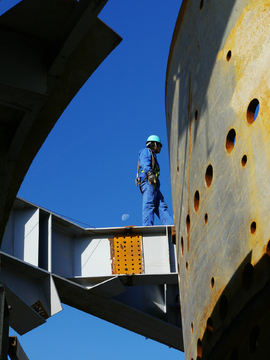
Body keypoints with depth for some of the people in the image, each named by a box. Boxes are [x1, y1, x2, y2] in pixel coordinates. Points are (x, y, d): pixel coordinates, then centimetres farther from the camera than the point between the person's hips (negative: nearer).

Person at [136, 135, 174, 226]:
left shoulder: (152, 156, 38)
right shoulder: (146, 151, 10)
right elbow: (144, 162, -12)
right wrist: (149, 172, -31)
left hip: (153, 185, 9)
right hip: (148, 182, -9)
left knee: (161, 206, -6)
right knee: (149, 205, -21)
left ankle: (171, 226, -19)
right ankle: (148, 227, -32)